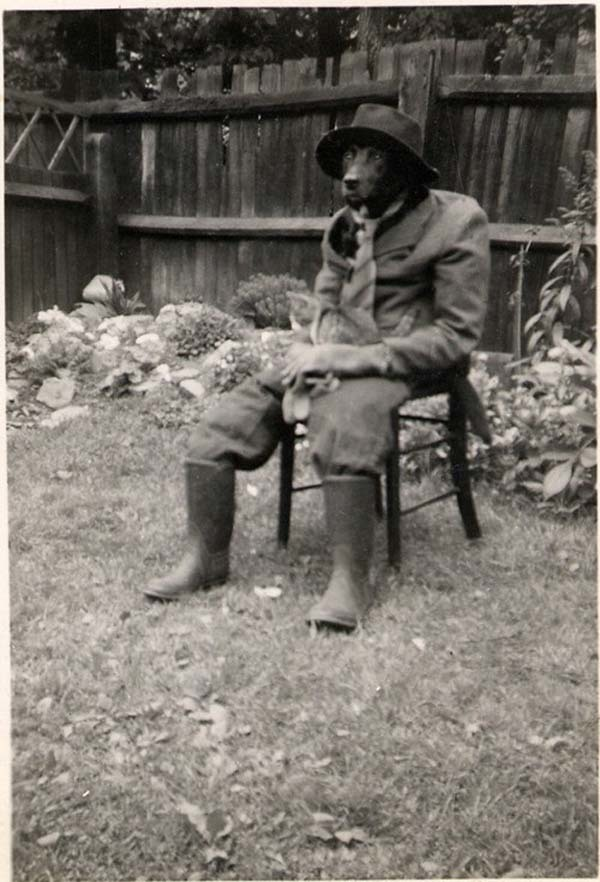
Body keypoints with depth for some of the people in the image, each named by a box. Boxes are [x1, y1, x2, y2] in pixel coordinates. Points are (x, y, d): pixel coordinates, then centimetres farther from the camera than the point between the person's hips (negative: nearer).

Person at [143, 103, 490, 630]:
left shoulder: (457, 221, -8)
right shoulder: (344, 226, 12)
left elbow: (458, 336, -14)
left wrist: (343, 358, -20)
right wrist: (309, 353, -6)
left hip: (397, 368, -6)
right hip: (331, 363, 6)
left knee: (342, 425, -38)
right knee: (220, 426, -9)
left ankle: (351, 582, -24)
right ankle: (205, 559, 2)